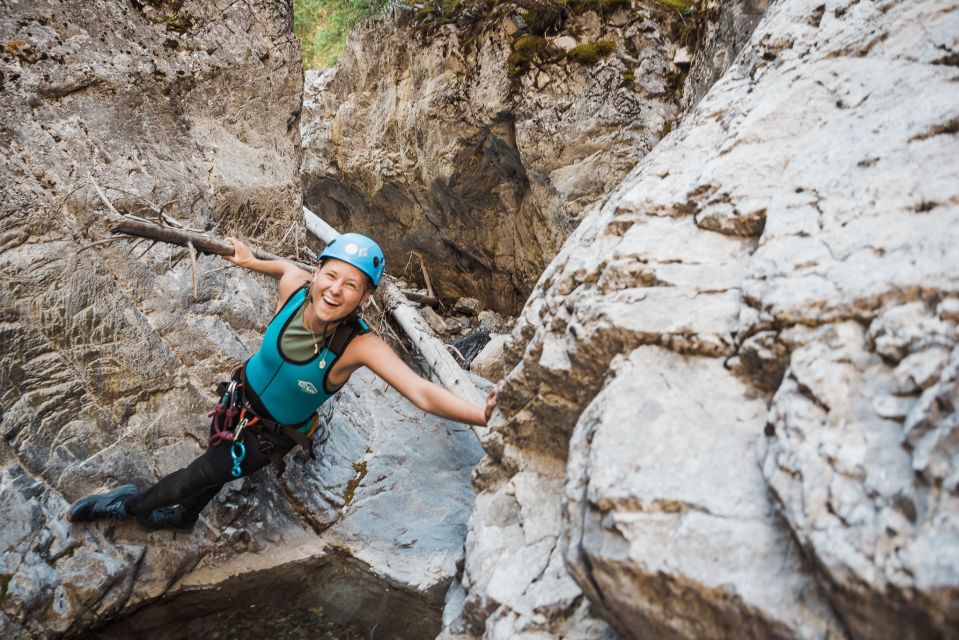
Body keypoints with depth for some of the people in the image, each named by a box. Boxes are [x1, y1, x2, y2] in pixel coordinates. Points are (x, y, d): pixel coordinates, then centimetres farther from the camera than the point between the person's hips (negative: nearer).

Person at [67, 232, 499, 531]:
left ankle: (131, 504, 31)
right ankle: (184, 518, 58)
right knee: (216, 463, 26)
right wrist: (251, 261, 14)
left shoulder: (359, 345, -40)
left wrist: (482, 416, -60)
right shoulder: (293, 286, -28)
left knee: (198, 476, -2)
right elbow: (288, 266, -1)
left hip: (272, 434, -4)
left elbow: (422, 392, -49)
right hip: (240, 396, 4)